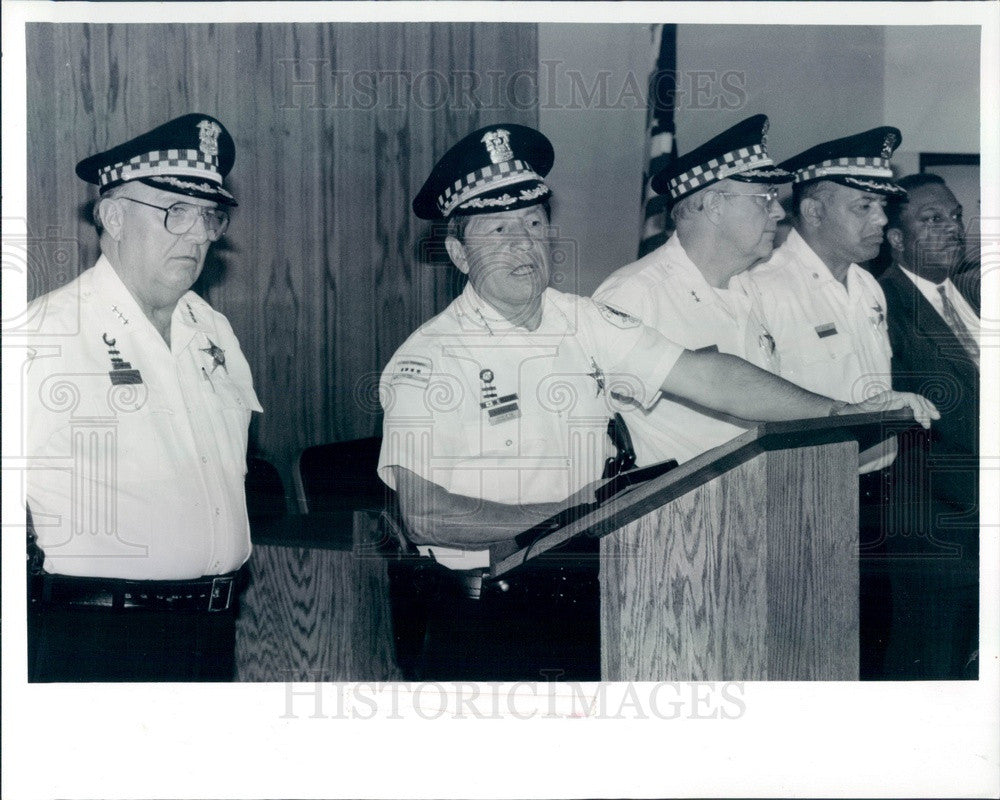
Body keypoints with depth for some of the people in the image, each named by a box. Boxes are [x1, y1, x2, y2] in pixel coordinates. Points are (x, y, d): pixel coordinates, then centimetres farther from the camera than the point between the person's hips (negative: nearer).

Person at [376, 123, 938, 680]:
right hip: (480, 602, -4)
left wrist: (842, 412, -9)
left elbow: (707, 377, 0)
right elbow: (426, 516, -14)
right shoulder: (426, 358, -7)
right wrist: (565, 518, -18)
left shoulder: (585, 325, 7)